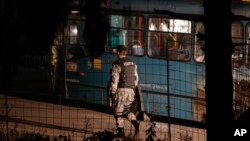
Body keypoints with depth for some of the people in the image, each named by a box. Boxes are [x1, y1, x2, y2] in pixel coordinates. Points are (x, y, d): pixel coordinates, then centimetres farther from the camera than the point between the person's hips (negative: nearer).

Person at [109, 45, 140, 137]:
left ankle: (120, 131, 6)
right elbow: (136, 78, 13)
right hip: (130, 90, 6)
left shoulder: (117, 65, -12)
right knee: (127, 110, 19)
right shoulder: (132, 64, 10)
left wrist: (112, 92, -9)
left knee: (118, 111, 4)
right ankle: (135, 122, -4)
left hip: (121, 90, -6)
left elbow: (114, 80, -14)